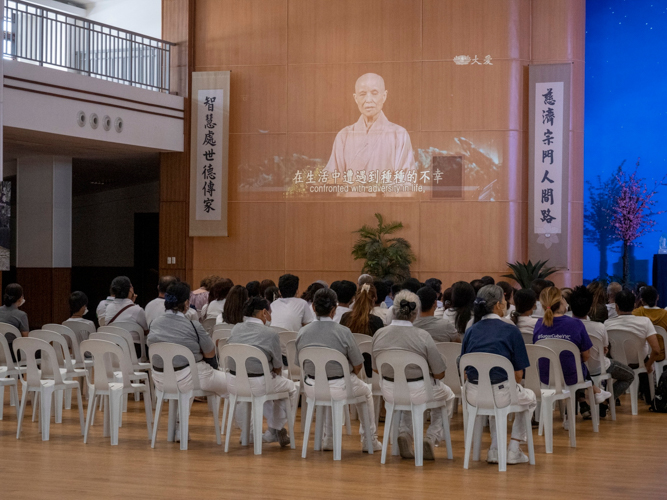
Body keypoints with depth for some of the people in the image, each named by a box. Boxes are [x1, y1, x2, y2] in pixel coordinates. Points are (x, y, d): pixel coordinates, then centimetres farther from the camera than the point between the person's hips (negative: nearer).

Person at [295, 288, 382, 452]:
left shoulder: (302, 332, -7)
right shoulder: (343, 332, -19)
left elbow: (299, 363, 3)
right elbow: (358, 365, -10)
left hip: (311, 389, 4)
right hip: (339, 389, -4)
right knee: (366, 391, 29)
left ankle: (328, 439, 43)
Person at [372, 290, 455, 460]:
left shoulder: (379, 335, -8)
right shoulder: (422, 336, -20)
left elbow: (376, 368, 7)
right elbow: (439, 374, -13)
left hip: (389, 393, 4)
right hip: (418, 393, -4)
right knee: (447, 395, 29)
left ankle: (404, 433, 19)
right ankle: (432, 437, 15)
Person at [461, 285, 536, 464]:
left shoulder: (471, 331, 8)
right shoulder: (511, 331, -4)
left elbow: (465, 371, 11)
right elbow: (518, 373, -3)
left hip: (473, 395, 4)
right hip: (500, 393, -4)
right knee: (529, 398, 30)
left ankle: (495, 449, 33)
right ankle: (513, 451, 25)